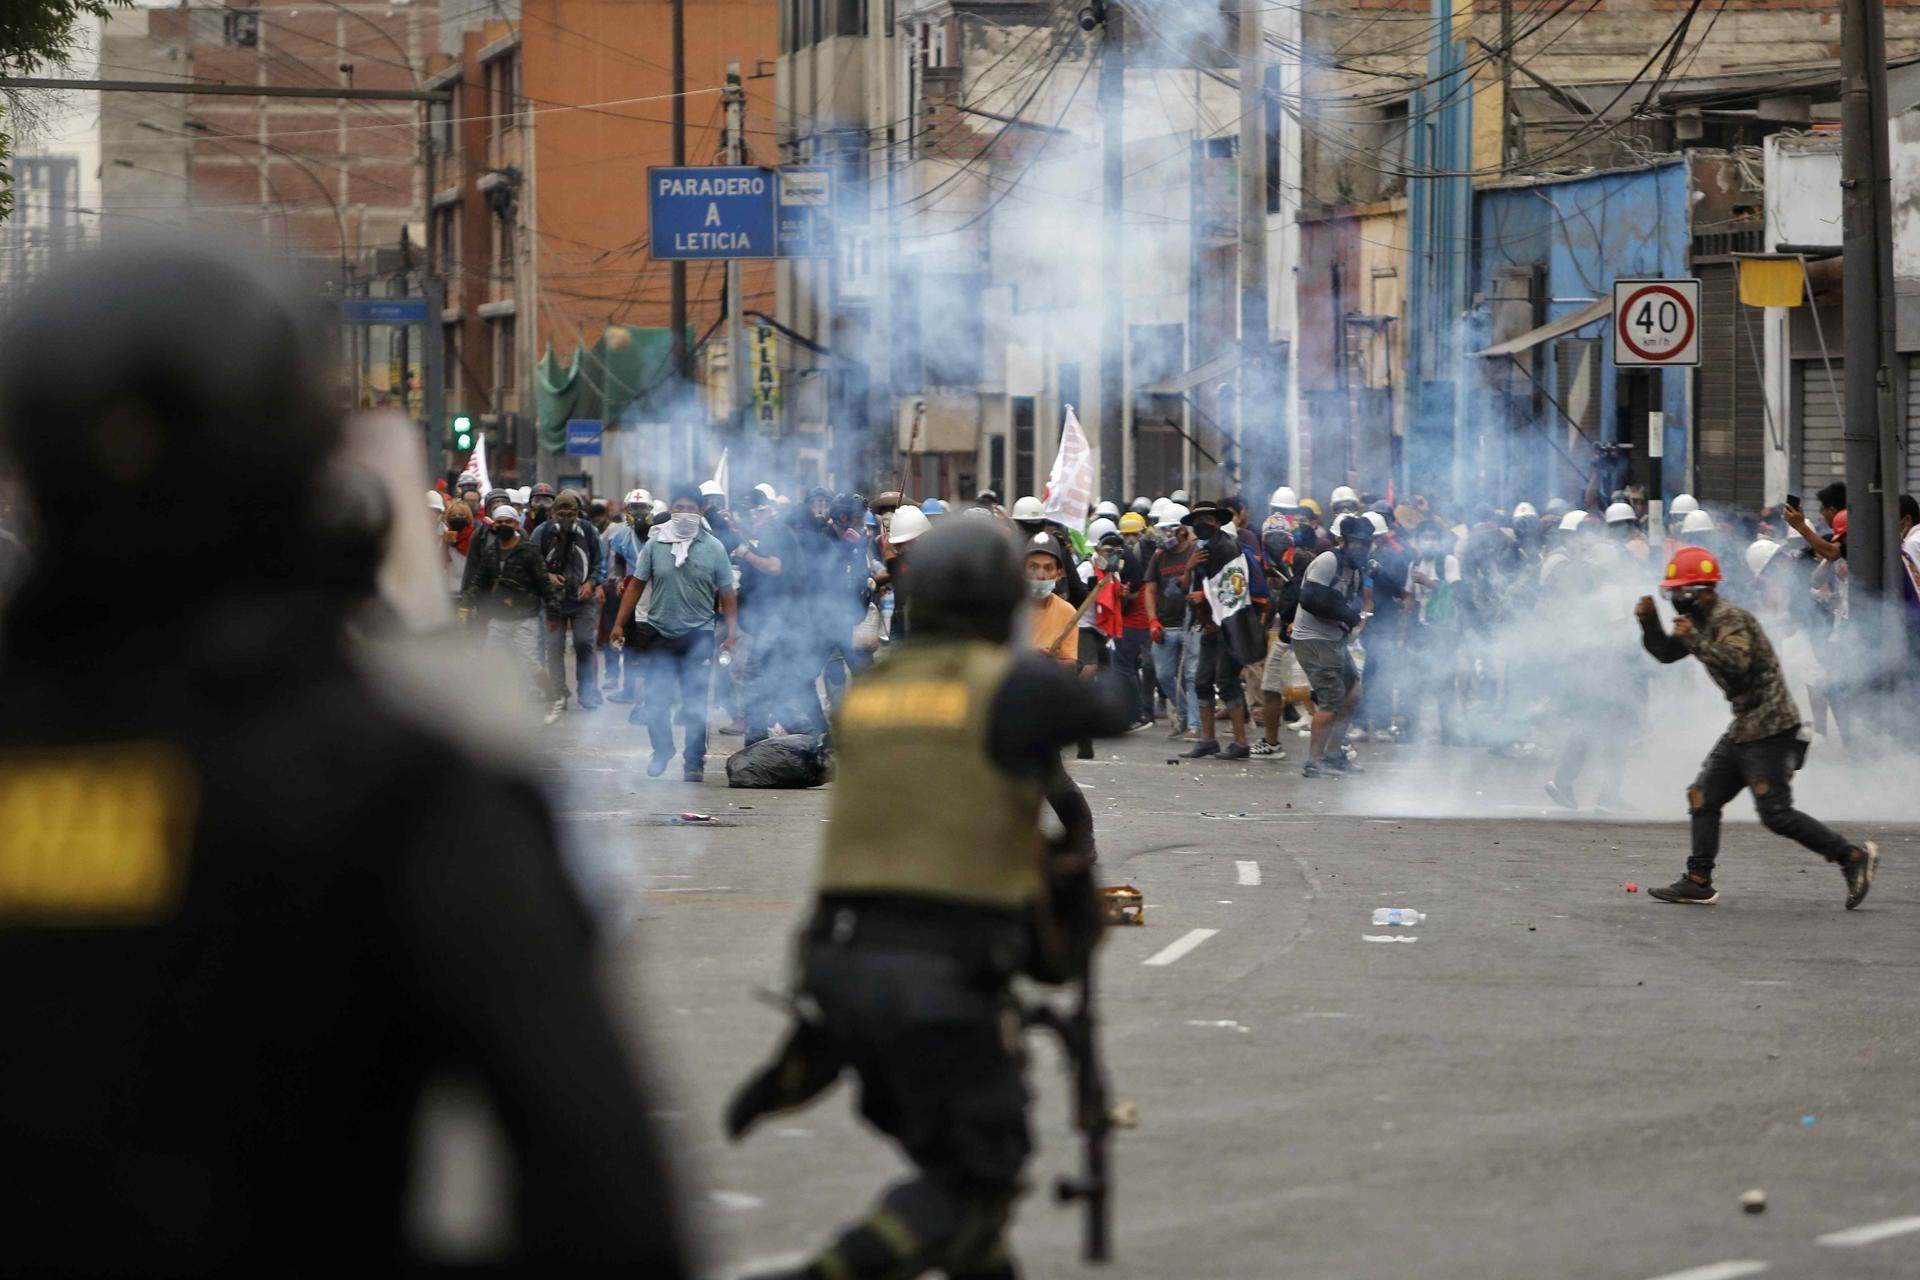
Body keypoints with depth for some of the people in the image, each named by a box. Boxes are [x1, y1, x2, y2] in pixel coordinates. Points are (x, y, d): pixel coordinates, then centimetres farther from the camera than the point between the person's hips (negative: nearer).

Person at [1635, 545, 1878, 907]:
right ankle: (1698, 883, 12)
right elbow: (1666, 652, 23)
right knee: (1703, 796, 9)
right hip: (1744, 725, 10)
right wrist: (1649, 620, 7)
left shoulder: (1730, 619, -17)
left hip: (1770, 725, -10)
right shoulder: (1701, 620, 14)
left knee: (1776, 813, -12)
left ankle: (1854, 856, -5)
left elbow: (1737, 663, -32)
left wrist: (1694, 639, -30)